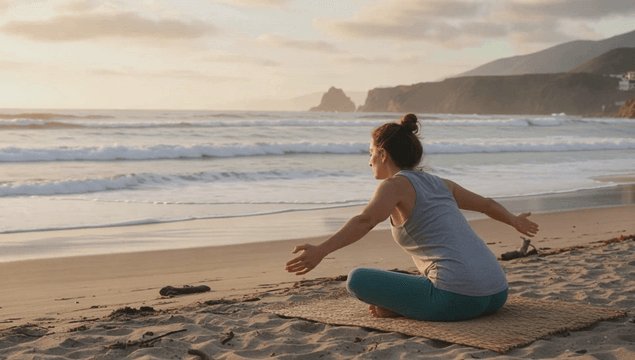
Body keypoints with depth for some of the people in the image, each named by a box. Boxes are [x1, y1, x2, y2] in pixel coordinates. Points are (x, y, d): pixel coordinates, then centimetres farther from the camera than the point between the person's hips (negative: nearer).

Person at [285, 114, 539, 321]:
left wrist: (320, 251, -31)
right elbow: (486, 204, 38)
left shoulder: (395, 184, 1)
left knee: (356, 279, -1)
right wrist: (515, 221, 57)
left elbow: (364, 221, -20)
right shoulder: (439, 184, 22)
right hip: (496, 295, 6)